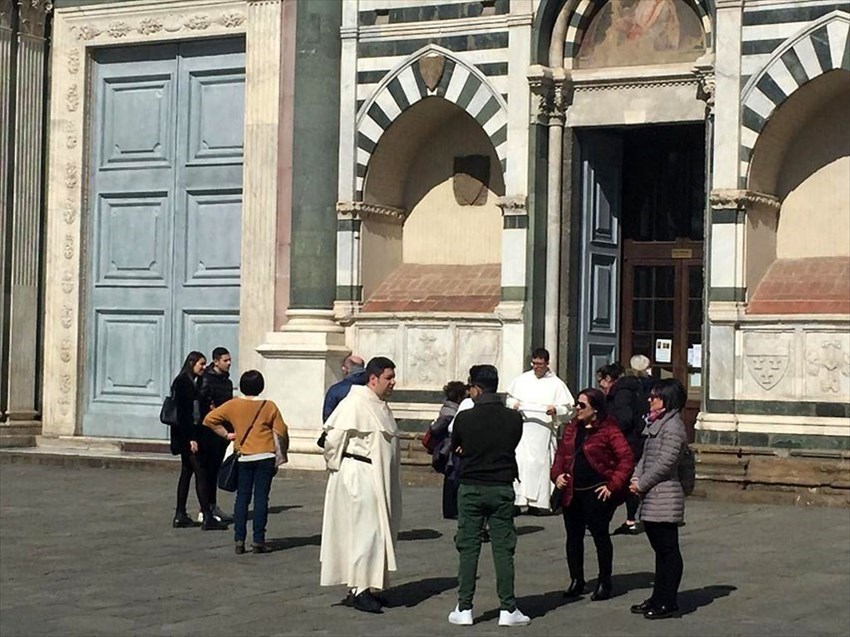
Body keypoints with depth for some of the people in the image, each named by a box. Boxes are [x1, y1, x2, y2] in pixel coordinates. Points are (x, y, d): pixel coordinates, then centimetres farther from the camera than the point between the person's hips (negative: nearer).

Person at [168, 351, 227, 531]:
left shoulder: (195, 382, 15)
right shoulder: (181, 382, -12)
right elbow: (182, 412, -17)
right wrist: (191, 438, -20)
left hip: (193, 433, 10)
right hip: (186, 434, -9)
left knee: (187, 472, 10)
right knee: (200, 473, -10)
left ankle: (180, 516, 13)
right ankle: (207, 517, -11)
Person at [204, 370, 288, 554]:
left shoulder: (233, 405, 1)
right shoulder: (269, 407, -3)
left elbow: (209, 419, -1)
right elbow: (281, 432, -2)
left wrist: (226, 434, 9)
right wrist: (282, 454, 12)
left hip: (243, 458, 2)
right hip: (265, 457, -2)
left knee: (242, 497, 8)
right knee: (261, 497, 0)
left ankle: (239, 540, 4)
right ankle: (258, 540, -2)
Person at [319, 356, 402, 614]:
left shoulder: (381, 406, 15)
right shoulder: (354, 404, -14)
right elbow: (333, 436, -15)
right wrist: (336, 466, -5)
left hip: (379, 478, 9)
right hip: (358, 475, -9)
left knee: (378, 531, 11)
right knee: (364, 530, -9)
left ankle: (364, 585, 18)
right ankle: (358, 590, -4)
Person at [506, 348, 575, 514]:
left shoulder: (557, 384, 2)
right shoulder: (522, 380, 11)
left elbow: (569, 409, 0)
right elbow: (509, 397, 22)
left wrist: (556, 410, -20)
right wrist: (513, 403, -1)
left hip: (543, 432, -2)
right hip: (522, 430, 2)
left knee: (541, 465, -1)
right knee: (519, 463, -6)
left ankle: (540, 503, 5)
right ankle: (517, 501, -5)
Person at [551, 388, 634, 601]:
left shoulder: (608, 430, -9)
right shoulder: (572, 428, 13)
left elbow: (626, 459, -13)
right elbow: (561, 454, 19)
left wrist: (613, 485, -15)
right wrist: (557, 474, 1)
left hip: (596, 492, -7)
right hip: (571, 491, 7)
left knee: (600, 535, 0)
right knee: (573, 535, 10)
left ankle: (604, 582, 11)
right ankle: (576, 580, 20)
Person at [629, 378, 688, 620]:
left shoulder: (673, 427, -14)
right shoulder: (657, 424, 17)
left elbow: (665, 463, -20)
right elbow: (646, 456, 19)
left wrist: (642, 483, -13)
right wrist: (636, 478, 3)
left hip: (664, 498, -10)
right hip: (652, 499, 10)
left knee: (668, 550, -3)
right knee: (660, 549, 15)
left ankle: (668, 602, 1)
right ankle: (659, 598, 22)